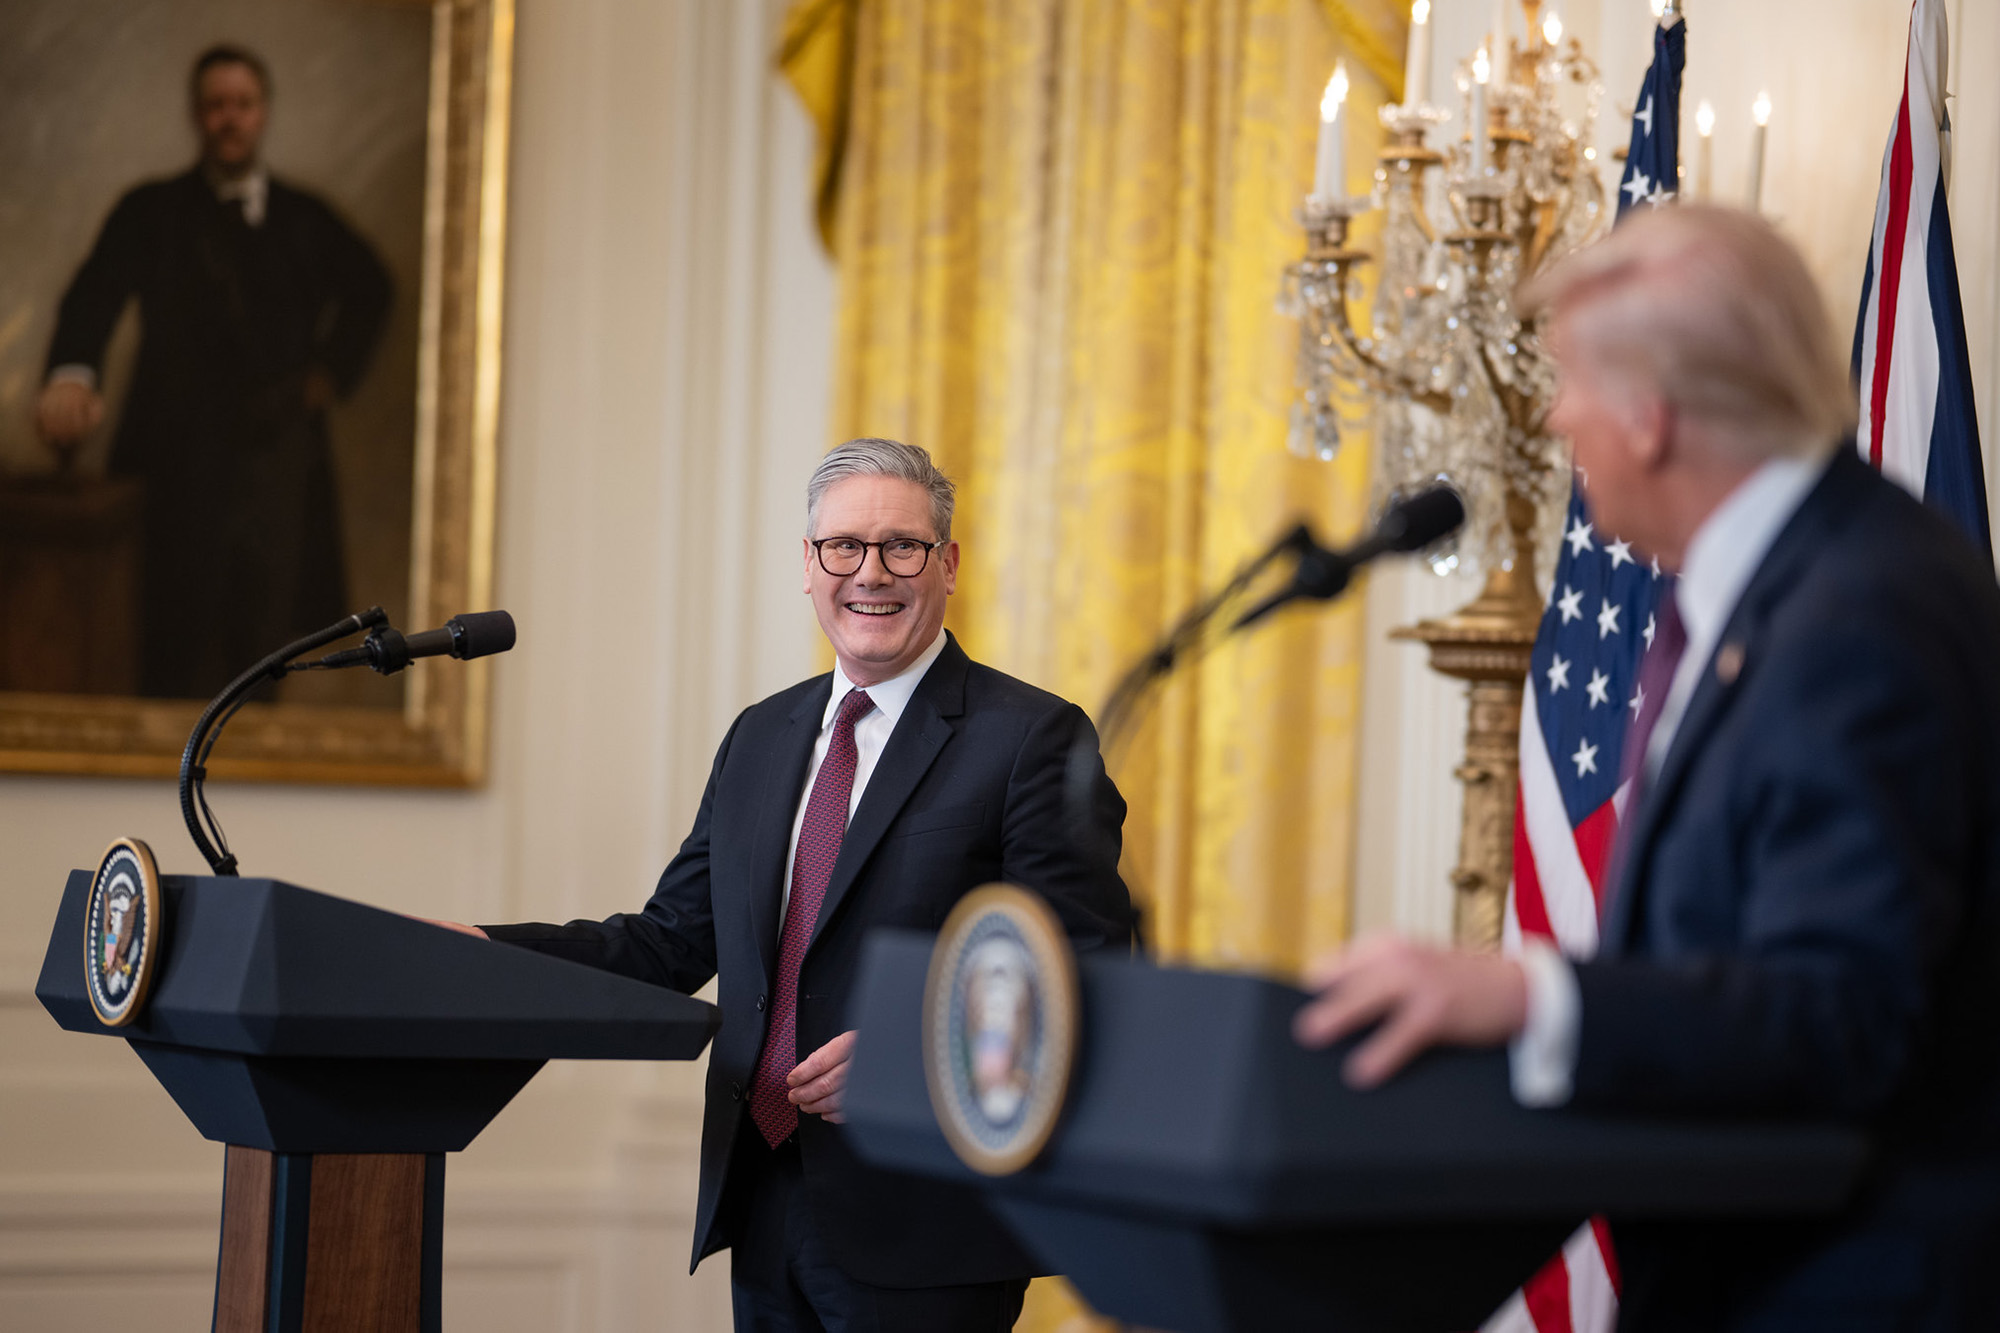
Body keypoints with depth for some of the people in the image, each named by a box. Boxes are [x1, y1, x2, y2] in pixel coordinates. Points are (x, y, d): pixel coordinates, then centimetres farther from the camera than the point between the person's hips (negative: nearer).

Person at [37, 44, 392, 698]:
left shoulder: (305, 220, 13)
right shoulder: (150, 213, 5)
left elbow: (369, 289, 30)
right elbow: (95, 293, -12)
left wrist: (331, 370, 15)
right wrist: (71, 373, -33)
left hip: (279, 452, 2)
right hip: (179, 461, -2)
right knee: (179, 658, -7)